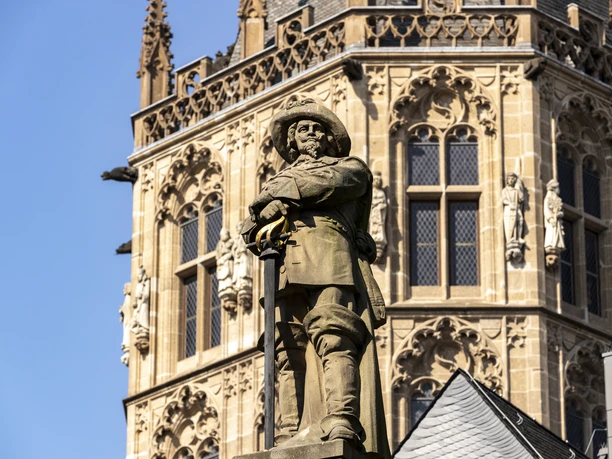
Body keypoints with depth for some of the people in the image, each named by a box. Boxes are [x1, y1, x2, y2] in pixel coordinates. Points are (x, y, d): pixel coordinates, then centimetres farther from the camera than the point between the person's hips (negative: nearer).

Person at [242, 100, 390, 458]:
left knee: (332, 334, -23)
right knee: (290, 347, -11)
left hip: (328, 256, -4)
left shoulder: (350, 167, 26)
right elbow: (251, 229, 22)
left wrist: (286, 197, -3)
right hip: (284, 265, 4)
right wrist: (264, 217, -2)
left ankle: (341, 421, -39)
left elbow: (332, 183, 2)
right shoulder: (281, 178, 37)